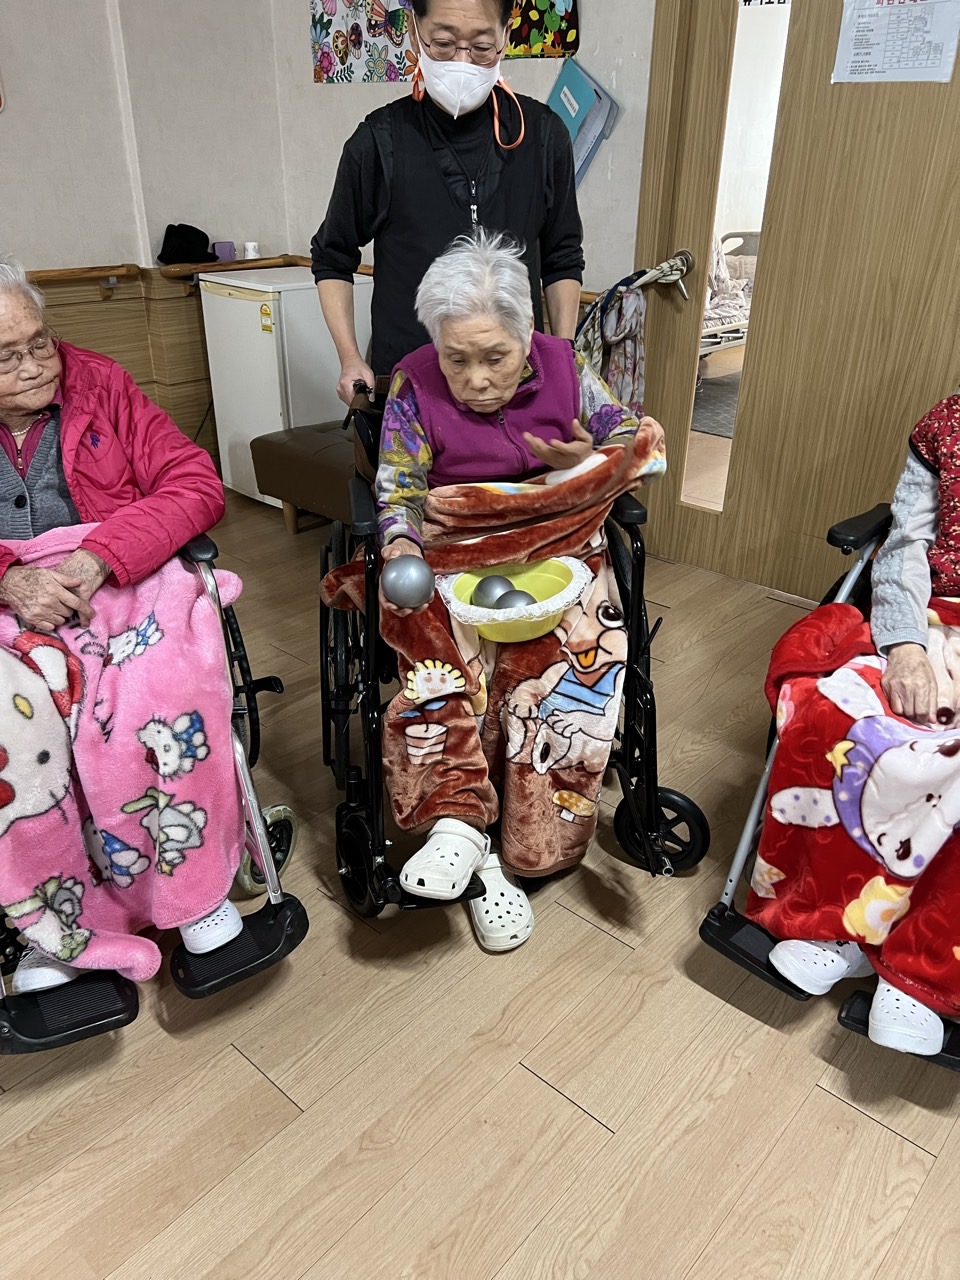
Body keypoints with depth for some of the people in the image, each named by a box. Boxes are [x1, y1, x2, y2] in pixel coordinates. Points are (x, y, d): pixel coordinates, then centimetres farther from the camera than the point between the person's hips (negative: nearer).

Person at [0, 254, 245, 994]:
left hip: (125, 582, 0)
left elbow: (197, 485, -1)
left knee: (160, 699, -32)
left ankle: (194, 893, -12)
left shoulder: (100, 385, 10)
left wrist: (99, 555, -15)